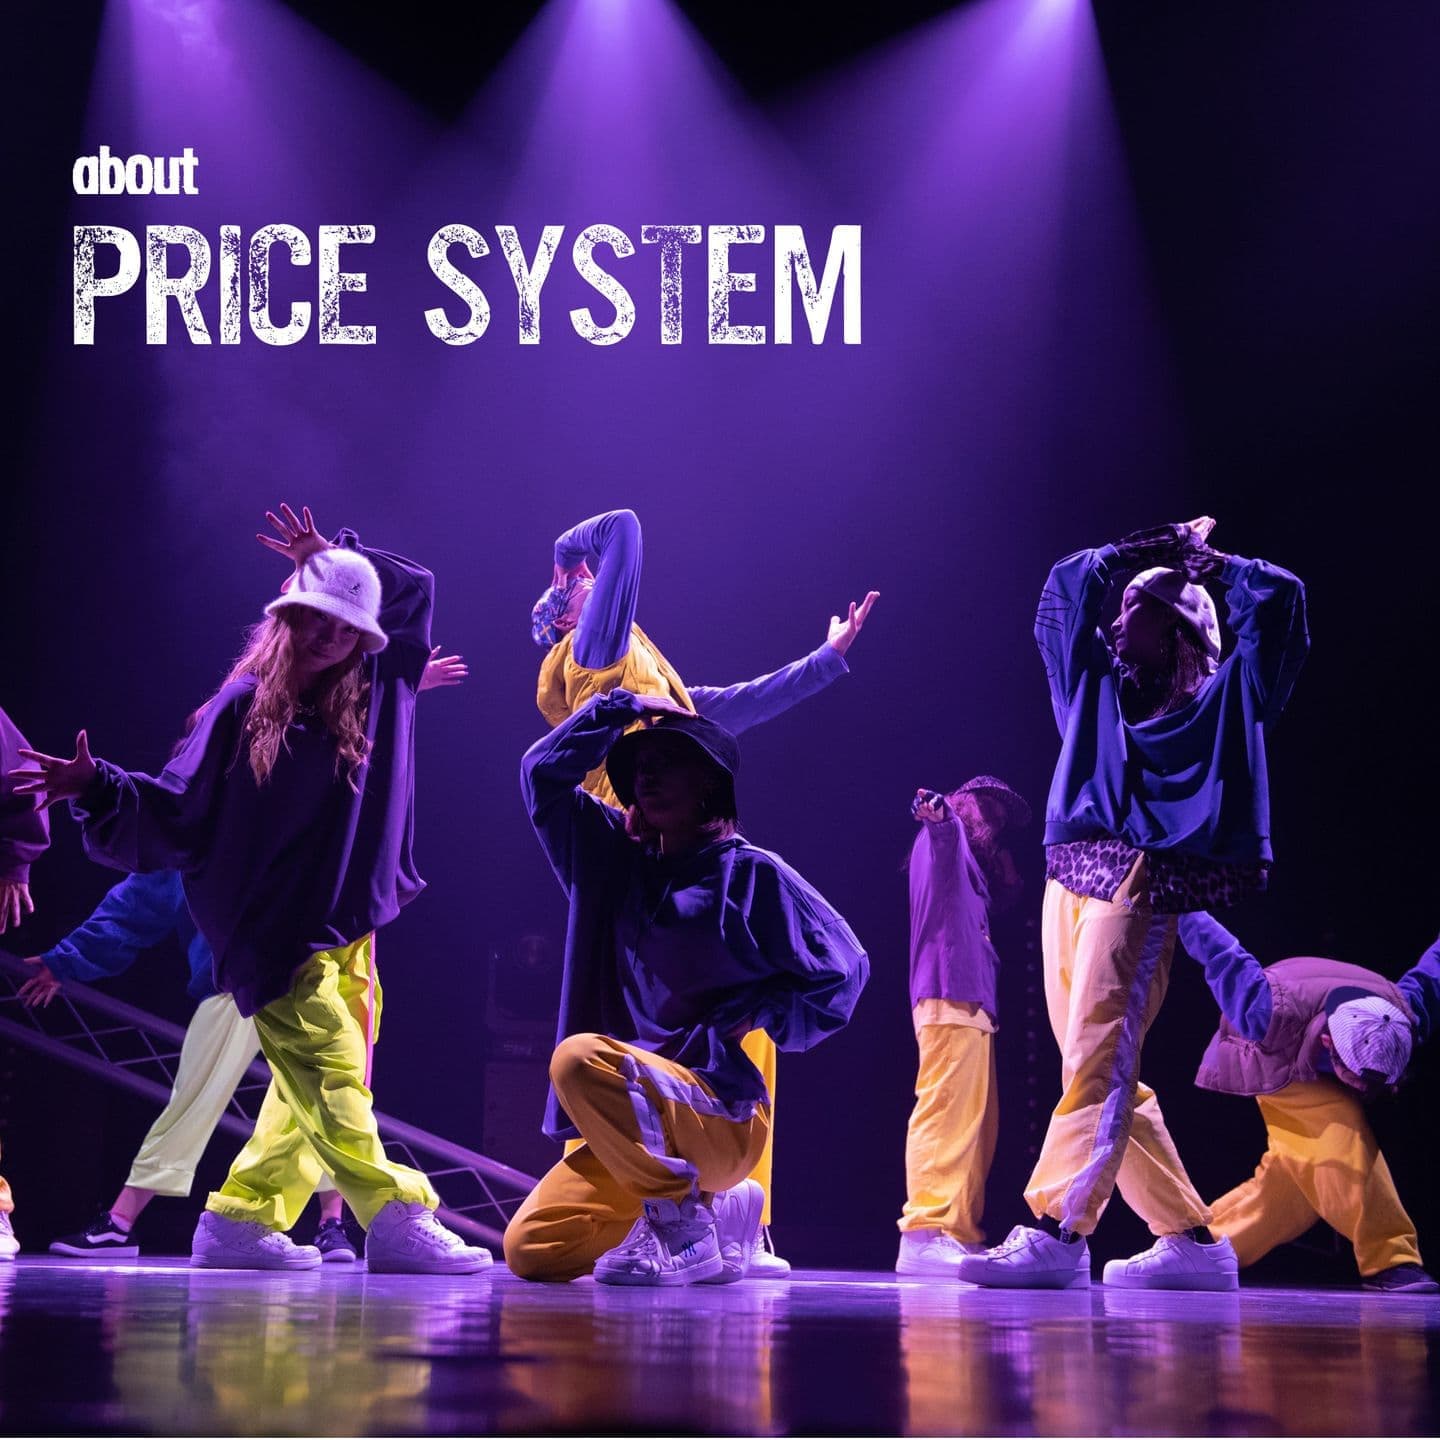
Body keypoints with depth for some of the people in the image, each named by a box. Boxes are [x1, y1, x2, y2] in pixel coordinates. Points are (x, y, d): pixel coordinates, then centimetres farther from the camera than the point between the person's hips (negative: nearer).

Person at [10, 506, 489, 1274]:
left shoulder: (374, 695, 6)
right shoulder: (245, 706, -8)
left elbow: (417, 590, 21)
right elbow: (175, 815, -7)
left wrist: (336, 557, 11)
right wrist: (98, 788, -22)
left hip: (349, 934, 6)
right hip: (276, 936, -6)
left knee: (310, 1094, 6)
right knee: (329, 1074, -14)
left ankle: (242, 1219, 12)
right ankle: (396, 1218, -17)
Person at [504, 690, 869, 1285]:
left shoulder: (751, 872, 0)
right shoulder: (616, 860, 15)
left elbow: (843, 968, -1)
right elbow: (544, 771, 14)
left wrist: (744, 1022, -7)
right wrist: (624, 706, 13)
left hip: (722, 1114, -7)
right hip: (635, 1124, 7)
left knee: (580, 1058, -31)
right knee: (530, 1251, -6)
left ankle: (682, 1224, -18)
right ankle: (722, 1212, 11)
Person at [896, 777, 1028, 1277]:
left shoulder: (969, 862, 31)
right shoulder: (945, 835, 3)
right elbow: (943, 828, -23)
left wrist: (998, 860, 30)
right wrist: (937, 815, -43)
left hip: (971, 1002, 11)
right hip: (949, 997, -11)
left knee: (977, 1122, 7)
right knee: (947, 1111, -19)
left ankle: (961, 1236, 6)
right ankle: (925, 1233, -27)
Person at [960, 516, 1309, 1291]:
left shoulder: (1223, 699, 10)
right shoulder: (1099, 688, 23)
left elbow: (1277, 598, 5)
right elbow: (1066, 584, 28)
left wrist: (1208, 562, 19)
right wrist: (1149, 549, 31)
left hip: (1139, 884, -6)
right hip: (1067, 882, 6)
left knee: (1099, 1058, -18)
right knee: (1104, 1071, 4)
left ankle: (1055, 1231, -26)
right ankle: (1190, 1237, 9)